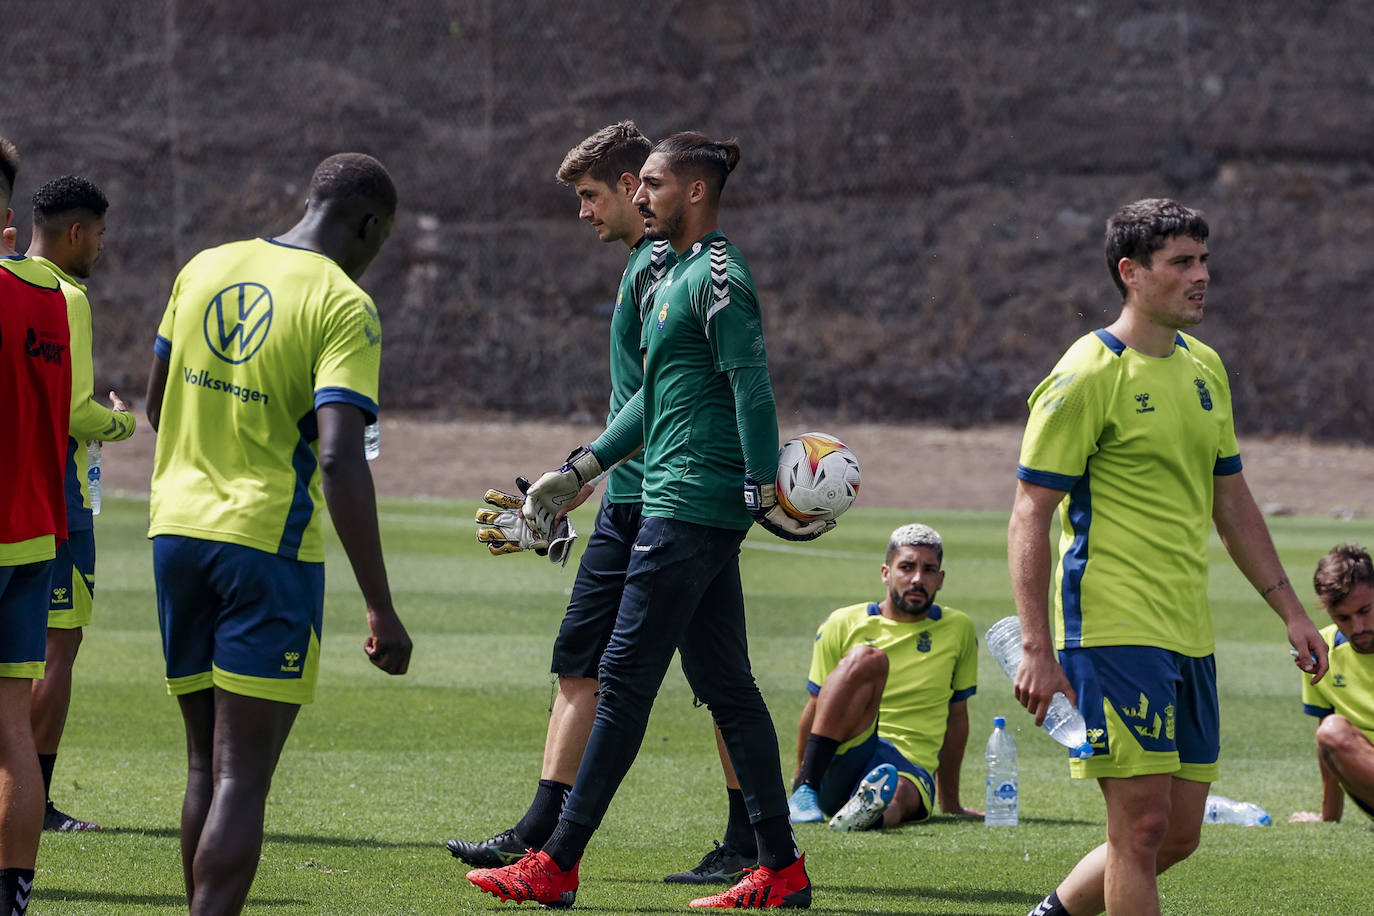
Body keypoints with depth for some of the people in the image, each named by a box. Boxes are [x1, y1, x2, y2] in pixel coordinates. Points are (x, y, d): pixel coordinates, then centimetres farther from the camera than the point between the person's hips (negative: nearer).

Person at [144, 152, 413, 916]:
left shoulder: (204, 270, 9)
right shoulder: (345, 307, -10)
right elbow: (340, 460, -20)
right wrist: (382, 610, -19)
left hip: (176, 530, 6)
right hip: (268, 544, -6)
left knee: (207, 765, 15)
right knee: (243, 778, -6)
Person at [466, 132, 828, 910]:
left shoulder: (718, 277, -11)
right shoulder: (680, 275, 20)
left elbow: (752, 385, -19)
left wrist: (764, 485, -25)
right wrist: (582, 470, 27)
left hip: (691, 509, -10)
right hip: (698, 510, 10)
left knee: (626, 679, -7)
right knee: (727, 687, 10)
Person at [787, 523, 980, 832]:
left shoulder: (958, 630, 14)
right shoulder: (842, 625, 8)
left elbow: (956, 716, 20)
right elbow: (815, 710, 16)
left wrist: (950, 803, 25)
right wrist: (801, 783, 22)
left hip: (912, 767, 1)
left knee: (898, 794, -39)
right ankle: (806, 789, -39)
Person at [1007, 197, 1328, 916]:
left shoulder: (1203, 368, 14)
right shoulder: (1087, 377, -9)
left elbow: (1231, 501, 23)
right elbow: (1029, 516, -11)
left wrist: (1290, 611, 18)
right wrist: (1036, 649, -18)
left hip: (1188, 637, 8)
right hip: (1115, 632, -8)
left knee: (1177, 836, 8)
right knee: (1144, 825, -10)